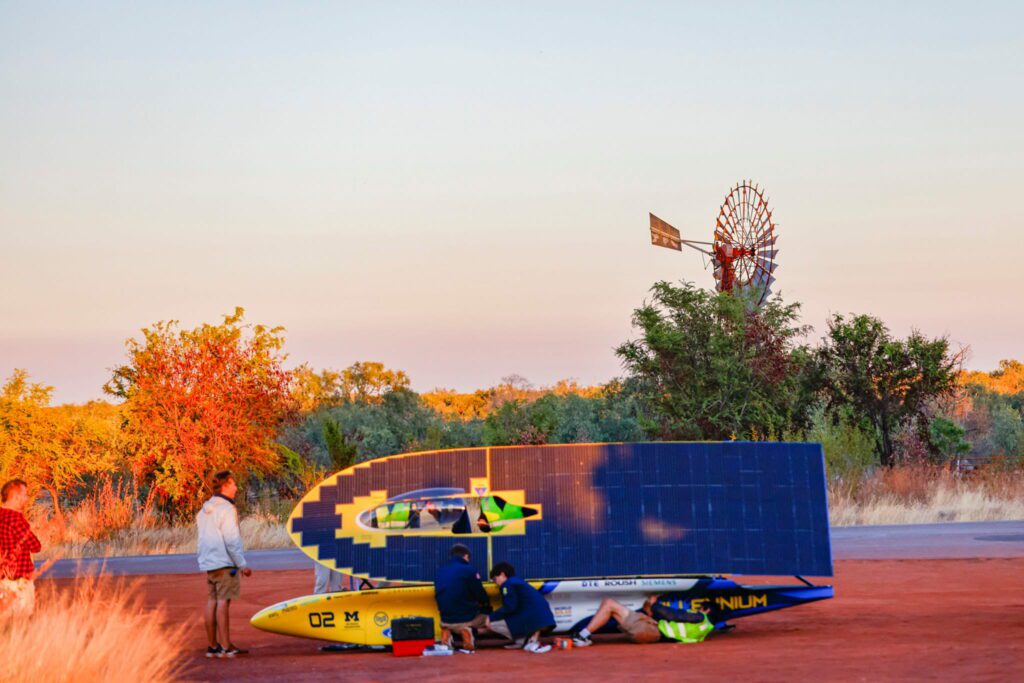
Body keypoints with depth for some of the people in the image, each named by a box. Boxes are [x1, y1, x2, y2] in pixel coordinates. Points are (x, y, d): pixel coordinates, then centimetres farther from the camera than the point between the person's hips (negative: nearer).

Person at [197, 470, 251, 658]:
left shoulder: (205, 510, 16)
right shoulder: (226, 509, -11)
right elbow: (232, 540, -15)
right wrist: (242, 564, -13)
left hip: (208, 563, 8)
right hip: (224, 562, -8)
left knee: (212, 600, 9)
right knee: (223, 600, -9)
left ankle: (213, 645, 11)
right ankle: (225, 646, -10)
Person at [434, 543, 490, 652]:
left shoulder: (440, 571, 8)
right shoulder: (468, 569, -9)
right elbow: (481, 595, -6)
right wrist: (487, 606, 15)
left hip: (445, 620, 6)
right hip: (466, 619, -6)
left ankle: (447, 632, 4)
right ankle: (467, 631, -9)